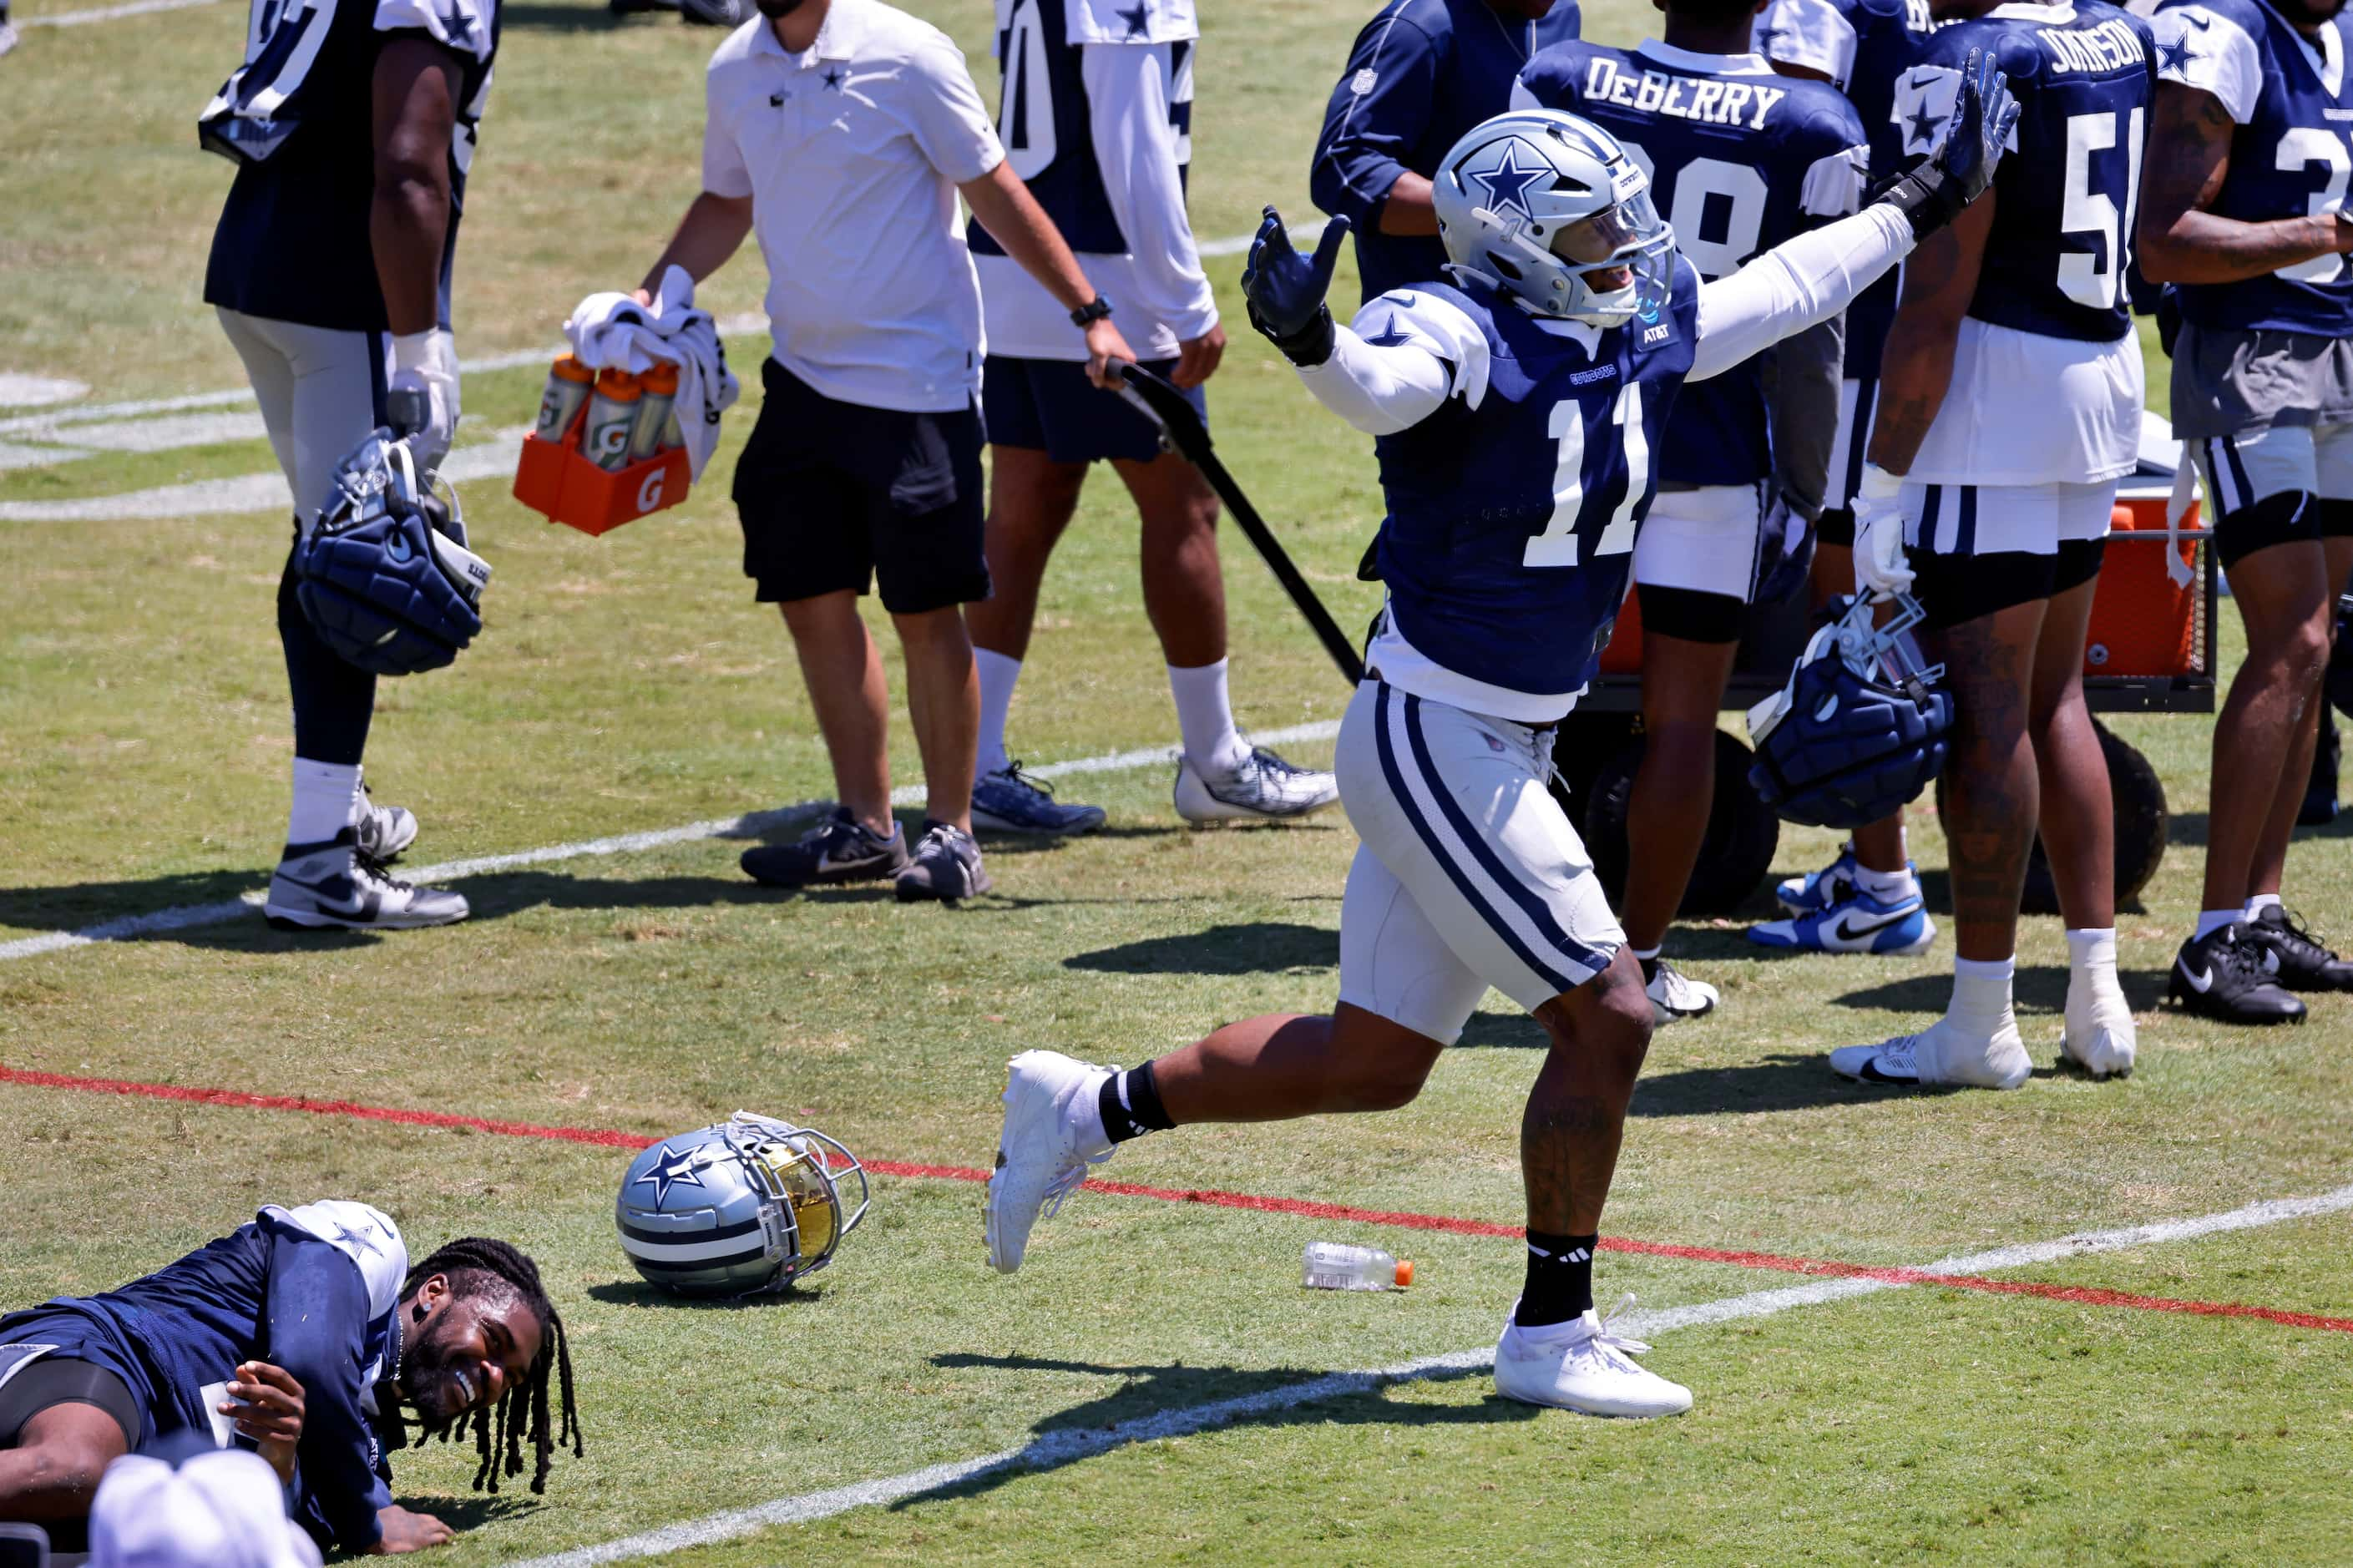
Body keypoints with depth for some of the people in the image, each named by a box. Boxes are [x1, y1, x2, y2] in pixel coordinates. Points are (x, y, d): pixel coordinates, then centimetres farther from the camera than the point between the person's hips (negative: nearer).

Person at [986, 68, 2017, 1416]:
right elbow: (1382, 385, -41)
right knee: (1607, 1017, -7)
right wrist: (1313, 343, -63)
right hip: (1434, 738, -9)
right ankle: (1553, 1333, 4)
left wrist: (1925, 207, 33)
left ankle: (1093, 1108, 28)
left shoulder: (1645, 332, 6)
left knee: (1375, 1061, 14)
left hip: (1506, 746, 9)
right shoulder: (1463, 337, -18)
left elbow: (1794, 285, 23)